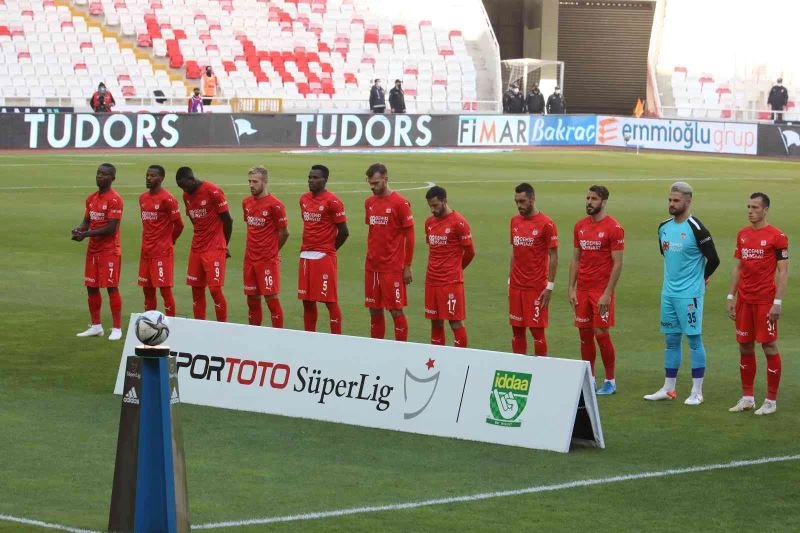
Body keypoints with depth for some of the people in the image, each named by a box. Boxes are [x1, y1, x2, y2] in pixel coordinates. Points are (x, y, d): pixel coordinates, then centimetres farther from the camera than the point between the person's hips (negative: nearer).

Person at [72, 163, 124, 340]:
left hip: (109, 250, -8)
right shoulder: (91, 199, 12)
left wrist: (86, 234, -20)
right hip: (93, 249, 8)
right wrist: (79, 229, -8)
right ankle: (96, 326, 20)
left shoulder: (114, 199, -13)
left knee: (112, 287, -6)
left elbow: (111, 228, -19)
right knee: (91, 286, 10)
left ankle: (117, 329, -1)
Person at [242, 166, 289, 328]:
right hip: (250, 258, 6)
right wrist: (253, 249, 12)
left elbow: (284, 233, -6)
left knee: (271, 297, -5)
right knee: (252, 299, 10)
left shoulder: (274, 205, -12)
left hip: (268, 260, -6)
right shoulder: (247, 202, 9)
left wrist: (272, 250, 5)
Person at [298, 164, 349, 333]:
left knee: (330, 300, -4)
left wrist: (329, 249, 1)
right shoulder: (304, 199, 12)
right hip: (306, 256, 7)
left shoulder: (332, 201, -10)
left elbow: (344, 232, -9)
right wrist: (307, 247, 11)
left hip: (324, 257, -7)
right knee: (307, 300, 9)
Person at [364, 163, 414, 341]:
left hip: (393, 267, -6)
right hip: (372, 266, 6)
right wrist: (371, 257, 14)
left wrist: (407, 266, -7)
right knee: (374, 310, 9)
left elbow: (409, 236, -6)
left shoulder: (400, 203, -9)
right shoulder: (369, 202, 9)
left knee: (396, 310, -2)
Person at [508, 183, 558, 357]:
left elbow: (553, 256, -8)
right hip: (516, 286, 6)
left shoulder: (546, 224, -9)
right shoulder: (515, 221, 10)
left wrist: (550, 286, -12)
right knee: (517, 329, 7)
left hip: (536, 287, -6)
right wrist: (510, 279, 13)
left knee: (537, 329, -3)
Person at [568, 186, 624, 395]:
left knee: (601, 334, -4)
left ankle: (610, 381, 7)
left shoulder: (614, 228, -9)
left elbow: (617, 264, -11)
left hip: (602, 291, -6)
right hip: (582, 289, 6)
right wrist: (572, 289, 7)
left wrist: (607, 293, -15)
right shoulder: (580, 226, 9)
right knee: (585, 334, 7)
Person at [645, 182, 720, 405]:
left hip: (689, 294, -7)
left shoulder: (696, 229, -13)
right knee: (671, 340, 11)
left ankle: (697, 391, 2)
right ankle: (668, 389, 17)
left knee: (694, 339, -2)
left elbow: (713, 259, -11)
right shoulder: (664, 227, 8)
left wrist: (699, 278, 3)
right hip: (668, 292, 7)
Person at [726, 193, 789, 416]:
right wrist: (731, 297, 12)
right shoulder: (742, 234, 11)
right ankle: (747, 398, 17)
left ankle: (771, 401, 6)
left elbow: (783, 272, -9)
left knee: (769, 347, -1)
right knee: (745, 348, 9)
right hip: (744, 300, 6)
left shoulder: (777, 236, -8)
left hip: (765, 301, -6)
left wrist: (777, 302, -15)